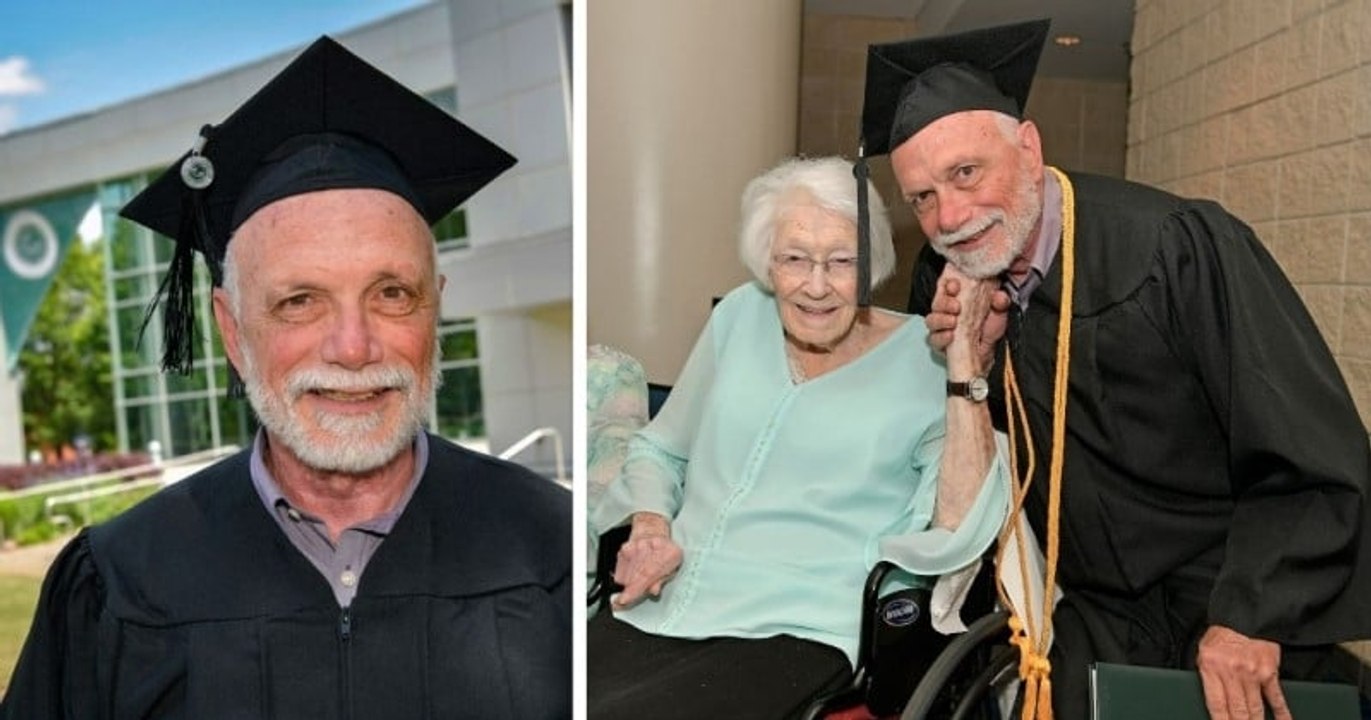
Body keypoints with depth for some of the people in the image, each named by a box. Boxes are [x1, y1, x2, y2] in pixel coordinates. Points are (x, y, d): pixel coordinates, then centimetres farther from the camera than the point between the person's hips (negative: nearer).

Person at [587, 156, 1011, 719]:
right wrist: (650, 526, 0)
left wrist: (963, 355, -19)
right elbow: (658, 449, 20)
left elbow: (961, 532, -15)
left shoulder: (919, 360, -1)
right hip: (657, 612, 4)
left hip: (791, 634, -4)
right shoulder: (740, 314, 9)